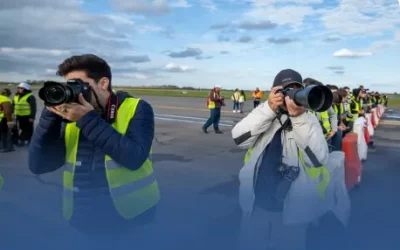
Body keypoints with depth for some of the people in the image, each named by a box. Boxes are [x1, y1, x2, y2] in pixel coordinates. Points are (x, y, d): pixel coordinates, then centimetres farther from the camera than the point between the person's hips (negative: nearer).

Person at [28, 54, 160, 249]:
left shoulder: (136, 108, -9)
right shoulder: (70, 117, 2)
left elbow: (134, 157, -24)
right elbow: (38, 166, -4)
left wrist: (88, 120, -23)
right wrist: (51, 114, -15)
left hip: (131, 217, -3)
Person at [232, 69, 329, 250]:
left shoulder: (309, 120, -6)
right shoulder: (264, 114, -2)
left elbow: (319, 159, -21)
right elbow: (239, 139, -18)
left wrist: (299, 117, -28)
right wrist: (269, 109, -25)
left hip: (292, 208, -1)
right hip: (256, 203, 2)